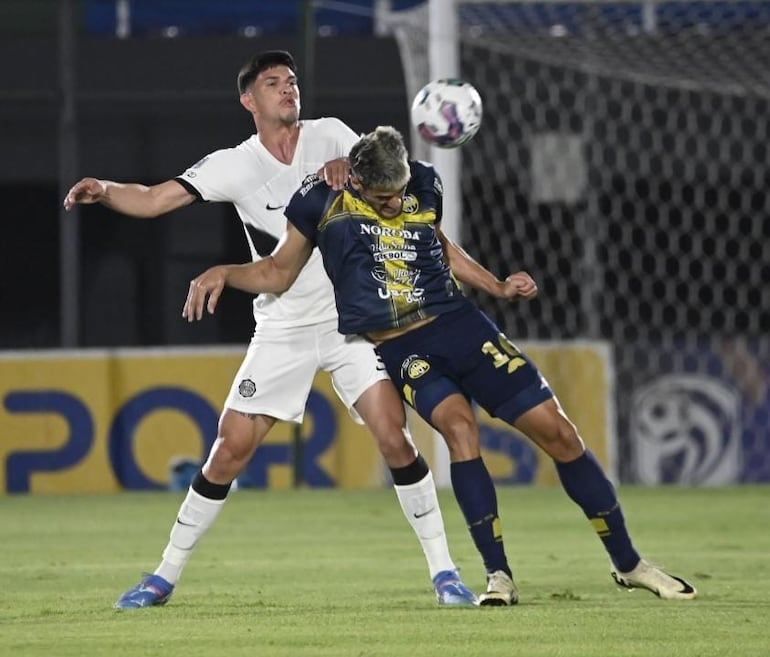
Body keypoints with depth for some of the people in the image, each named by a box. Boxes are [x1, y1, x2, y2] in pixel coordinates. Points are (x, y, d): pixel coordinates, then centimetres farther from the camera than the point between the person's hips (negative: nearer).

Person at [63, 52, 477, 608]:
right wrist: (105, 190, -28)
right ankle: (167, 574, 9)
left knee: (393, 435, -13)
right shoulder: (235, 165, -3)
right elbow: (154, 200, -9)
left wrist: (351, 169, -23)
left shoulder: (330, 136, 0)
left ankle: (444, 571, -5)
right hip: (282, 329, 0)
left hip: (350, 318, 0)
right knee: (232, 449, -3)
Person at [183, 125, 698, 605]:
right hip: (398, 349, -3)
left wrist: (498, 287, 13)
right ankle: (498, 575, -22)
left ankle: (628, 563, 13)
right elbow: (279, 273, 6)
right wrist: (222, 274, -9)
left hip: (458, 324, 3)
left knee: (558, 431, -2)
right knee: (458, 424, -32)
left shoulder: (424, 185, 3)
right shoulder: (323, 201, -6)